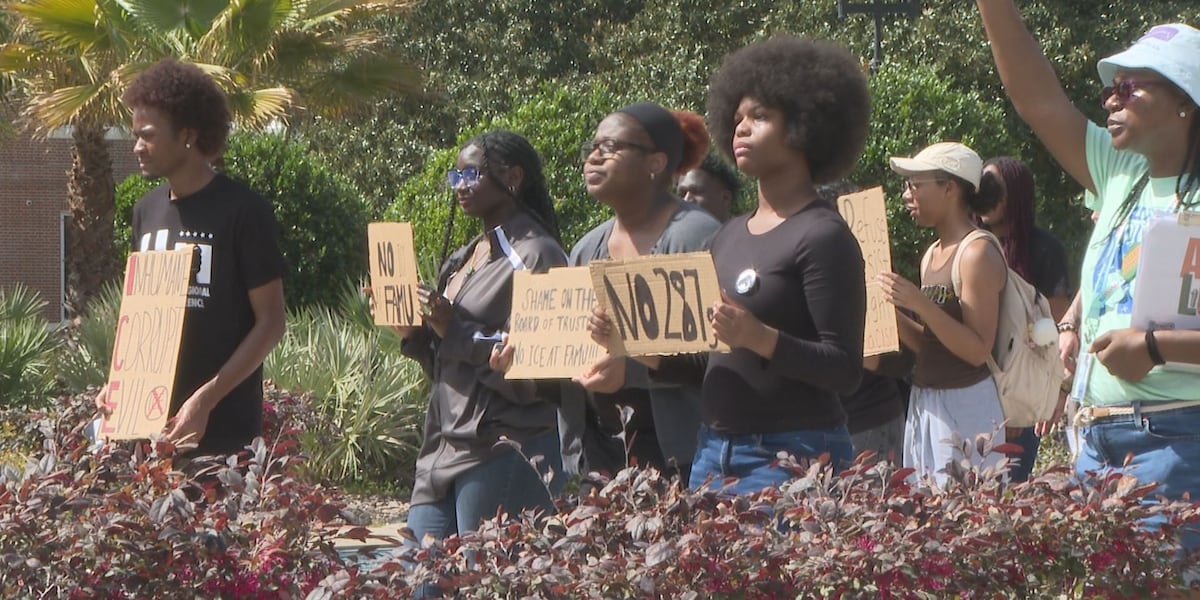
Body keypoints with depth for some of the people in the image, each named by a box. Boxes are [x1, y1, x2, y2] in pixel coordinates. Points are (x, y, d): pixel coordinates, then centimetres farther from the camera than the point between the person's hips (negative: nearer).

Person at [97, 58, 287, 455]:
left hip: (223, 425, -6)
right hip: (151, 419, 6)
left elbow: (270, 323, -9)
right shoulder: (147, 211, 12)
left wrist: (207, 398, -17)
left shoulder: (243, 212, -8)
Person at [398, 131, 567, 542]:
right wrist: (414, 334, 5)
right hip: (444, 448, 8)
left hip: (504, 453, -8)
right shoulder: (462, 260, 19)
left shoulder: (536, 256, -7)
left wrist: (458, 333, -17)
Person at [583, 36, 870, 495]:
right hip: (713, 453, 8)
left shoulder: (823, 237, -8)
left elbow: (845, 370, -14)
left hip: (790, 458, -7)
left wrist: (759, 337, -26)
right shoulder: (730, 236, 15)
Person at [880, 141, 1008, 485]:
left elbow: (978, 350, -16)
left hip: (965, 408, -9)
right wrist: (892, 312, 3)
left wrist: (921, 304, -23)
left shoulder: (978, 254, -11)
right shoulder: (932, 256, 14)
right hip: (924, 404, 9)